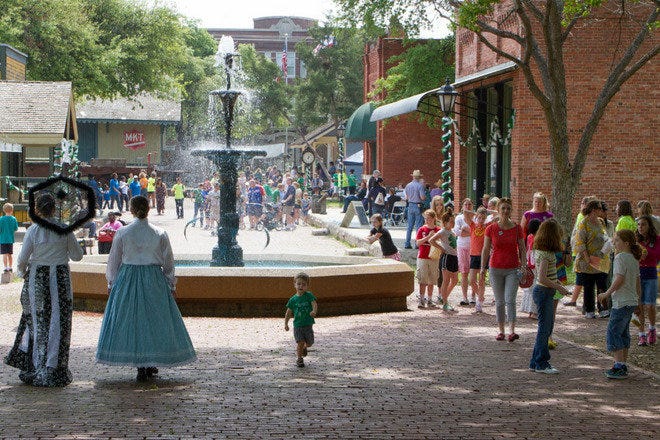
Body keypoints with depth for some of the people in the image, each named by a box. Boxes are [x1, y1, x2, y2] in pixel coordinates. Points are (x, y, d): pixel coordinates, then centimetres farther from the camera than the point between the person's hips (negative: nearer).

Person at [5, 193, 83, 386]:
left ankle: (35, 368, 17)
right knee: (58, 322, 5)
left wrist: (22, 273, 14)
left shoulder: (33, 231, -8)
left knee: (37, 322, 12)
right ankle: (54, 369, 5)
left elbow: (22, 260, -6)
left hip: (37, 278, 0)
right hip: (61, 278, 0)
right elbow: (77, 255, 1)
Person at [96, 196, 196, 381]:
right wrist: (171, 284, 15)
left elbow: (114, 260, 3)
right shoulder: (160, 234, -2)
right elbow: (168, 262, 4)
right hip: (154, 281, 0)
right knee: (155, 320, 10)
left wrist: (111, 283, 15)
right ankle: (150, 364, 13)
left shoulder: (122, 233, -4)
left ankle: (141, 366, 2)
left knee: (130, 320, 5)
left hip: (127, 281, 0)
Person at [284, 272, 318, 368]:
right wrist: (286, 324, 6)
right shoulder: (293, 299, 1)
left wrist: (314, 311, -40)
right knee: (300, 342, -10)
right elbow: (288, 313, 10)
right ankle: (299, 359, 8)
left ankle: (304, 347, 45)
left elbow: (314, 304, -19)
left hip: (308, 325, 1)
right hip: (297, 325, 0)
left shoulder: (309, 295, -3)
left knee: (309, 343, 9)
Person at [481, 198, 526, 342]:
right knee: (499, 301, 7)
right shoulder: (491, 228, 0)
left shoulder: (517, 228, 0)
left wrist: (523, 266, -6)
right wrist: (483, 267, -4)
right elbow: (486, 249, 4)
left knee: (510, 300, -13)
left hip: (513, 269, -1)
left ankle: (512, 331, -18)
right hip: (496, 269, 1)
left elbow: (522, 249, 4)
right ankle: (501, 331, 16)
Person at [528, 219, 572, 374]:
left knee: (546, 328, 15)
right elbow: (542, 279, -25)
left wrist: (554, 281, 17)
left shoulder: (539, 250, 9)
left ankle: (536, 361, 21)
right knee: (545, 328, -3)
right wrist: (559, 287, -17)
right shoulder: (546, 254, -20)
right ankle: (541, 363, 4)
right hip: (544, 292, -10)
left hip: (543, 291, 10)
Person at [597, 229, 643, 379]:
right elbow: (637, 281, 17)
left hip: (621, 302, -9)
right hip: (632, 302, 9)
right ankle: (622, 365, 20)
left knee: (613, 332, -6)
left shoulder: (620, 257, -15)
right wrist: (638, 298, 26)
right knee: (623, 334, 15)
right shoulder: (634, 259, 12)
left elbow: (619, 279, -21)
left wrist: (607, 293, -12)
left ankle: (619, 367, -9)